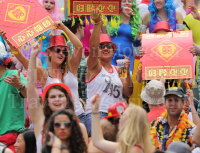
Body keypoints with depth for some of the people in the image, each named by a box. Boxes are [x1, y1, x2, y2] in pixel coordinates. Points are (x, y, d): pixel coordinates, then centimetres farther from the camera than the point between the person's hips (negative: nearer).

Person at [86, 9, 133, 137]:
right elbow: (93, 46, -14)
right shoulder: (94, 66, 5)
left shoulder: (117, 70, 20)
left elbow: (128, 92, 13)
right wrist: (97, 23, -25)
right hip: (96, 113, -5)